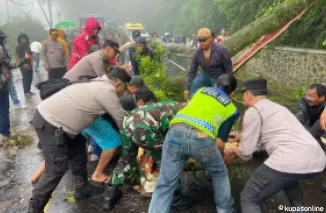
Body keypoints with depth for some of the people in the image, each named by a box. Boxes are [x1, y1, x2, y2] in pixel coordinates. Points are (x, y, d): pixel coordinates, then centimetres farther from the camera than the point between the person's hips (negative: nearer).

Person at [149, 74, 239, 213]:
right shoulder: (232, 110, 23)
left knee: (165, 185, 13)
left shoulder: (202, 90, 31)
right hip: (200, 138, -1)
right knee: (220, 174, 29)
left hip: (176, 132, 2)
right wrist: (222, 156, 38)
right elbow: (220, 142, 17)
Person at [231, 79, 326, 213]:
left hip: (291, 161, -9)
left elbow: (246, 152, 4)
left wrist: (238, 151, 26)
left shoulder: (253, 111, 3)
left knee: (249, 199, 6)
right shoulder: (277, 107, 28)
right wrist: (243, 136, 55)